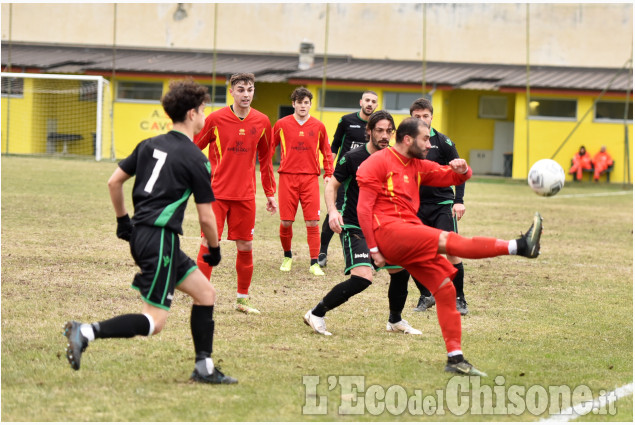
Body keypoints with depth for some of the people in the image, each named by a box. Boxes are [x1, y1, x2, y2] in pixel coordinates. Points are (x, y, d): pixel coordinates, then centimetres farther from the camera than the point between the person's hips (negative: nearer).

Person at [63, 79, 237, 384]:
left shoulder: (149, 145, 12)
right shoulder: (196, 160, -8)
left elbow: (114, 182, 14)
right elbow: (206, 217, -5)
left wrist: (123, 219, 26)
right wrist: (214, 249, 11)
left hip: (140, 234, 9)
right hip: (160, 239, -9)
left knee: (205, 293, 16)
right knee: (154, 322, -9)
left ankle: (204, 368, 18)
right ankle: (85, 333, -22)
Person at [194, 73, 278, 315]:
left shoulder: (262, 122, 3)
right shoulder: (215, 119, -7)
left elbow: (265, 158, 14)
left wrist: (270, 193, 15)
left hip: (245, 195, 3)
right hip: (216, 192, -3)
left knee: (246, 246, 7)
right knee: (209, 244, -6)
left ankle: (243, 299, 20)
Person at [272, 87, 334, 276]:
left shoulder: (318, 126, 6)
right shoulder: (282, 124, 4)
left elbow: (326, 152, 14)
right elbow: (269, 147, 11)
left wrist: (328, 174, 6)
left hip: (310, 178, 0)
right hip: (287, 177, 0)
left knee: (313, 222, -6)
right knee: (286, 222, 0)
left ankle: (314, 263, -1)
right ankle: (287, 256, 23)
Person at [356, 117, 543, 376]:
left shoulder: (417, 167, 22)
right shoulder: (378, 163, -1)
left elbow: (451, 176, 22)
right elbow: (364, 207, -7)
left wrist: (462, 170, -5)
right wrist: (374, 249, -12)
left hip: (410, 235, 9)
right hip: (387, 231, -9)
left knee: (446, 289, -1)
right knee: (446, 240, -26)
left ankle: (455, 358, 0)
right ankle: (519, 247, -40)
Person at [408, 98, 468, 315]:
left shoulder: (442, 141, -4)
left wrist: (459, 200, -12)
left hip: (442, 204, -3)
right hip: (415, 205, 3)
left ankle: (459, 299, -1)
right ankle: (426, 296, 15)